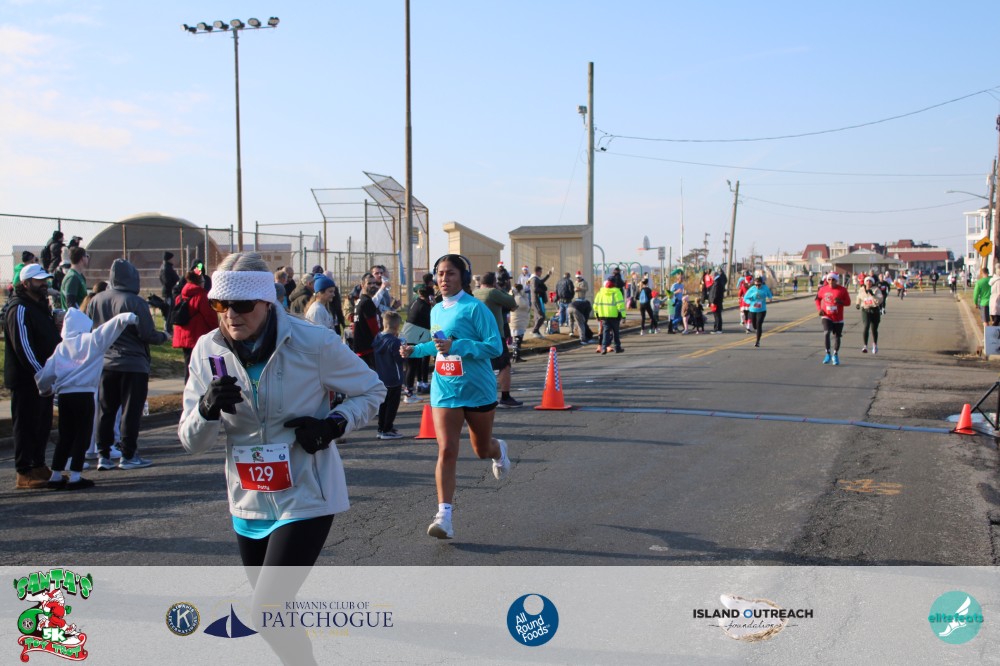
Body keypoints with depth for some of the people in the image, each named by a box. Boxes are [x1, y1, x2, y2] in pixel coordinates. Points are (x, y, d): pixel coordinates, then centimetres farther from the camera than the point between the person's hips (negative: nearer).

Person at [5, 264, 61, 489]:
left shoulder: (40, 306, 17)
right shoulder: (19, 309, -14)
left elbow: (51, 340, 25)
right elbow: (23, 346, -22)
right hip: (26, 380, -9)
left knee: (42, 425, 15)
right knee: (26, 426, -4)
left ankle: (38, 467, 25)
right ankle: (24, 474, 1)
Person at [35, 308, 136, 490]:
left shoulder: (61, 347, 13)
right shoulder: (91, 340, -1)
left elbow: (45, 374, 14)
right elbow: (107, 329, -16)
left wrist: (45, 389, 32)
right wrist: (123, 318, -32)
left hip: (64, 394, 5)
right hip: (84, 394, -5)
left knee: (65, 436, 15)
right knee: (83, 435, 1)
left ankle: (56, 476, 20)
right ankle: (75, 477, -1)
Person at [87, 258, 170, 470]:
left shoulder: (96, 300, 3)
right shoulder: (135, 302, -14)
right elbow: (148, 334, -16)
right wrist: (164, 336, 2)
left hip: (105, 364, 5)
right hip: (133, 365, -5)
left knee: (106, 411, 12)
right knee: (131, 411, 2)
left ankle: (104, 455, 13)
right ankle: (128, 455, 5)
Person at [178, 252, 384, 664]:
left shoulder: (313, 343, -15)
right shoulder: (208, 351, -4)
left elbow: (372, 390, 0)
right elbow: (192, 442, -1)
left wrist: (334, 424, -17)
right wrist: (207, 409, -23)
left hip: (305, 499, -5)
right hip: (248, 503, 5)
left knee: (267, 614, -12)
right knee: (273, 612, 19)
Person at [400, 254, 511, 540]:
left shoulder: (475, 308, -13)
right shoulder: (436, 311, 8)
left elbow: (495, 346, -19)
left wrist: (456, 346, -27)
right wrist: (415, 350, 8)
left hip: (478, 390, -4)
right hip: (445, 391, 4)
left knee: (482, 449, 15)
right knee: (446, 451, -9)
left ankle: (499, 450, 53)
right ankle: (444, 516, -10)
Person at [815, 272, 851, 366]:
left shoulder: (842, 290, -6)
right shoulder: (823, 289, -1)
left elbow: (848, 302, -3)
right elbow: (818, 298, 15)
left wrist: (840, 301, -23)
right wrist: (819, 308, 1)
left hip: (838, 318, 0)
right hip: (827, 316, 0)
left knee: (837, 336, 9)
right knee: (826, 333, -22)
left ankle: (835, 355, 29)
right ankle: (828, 353, -9)